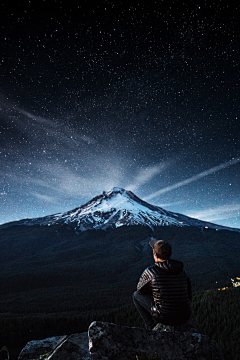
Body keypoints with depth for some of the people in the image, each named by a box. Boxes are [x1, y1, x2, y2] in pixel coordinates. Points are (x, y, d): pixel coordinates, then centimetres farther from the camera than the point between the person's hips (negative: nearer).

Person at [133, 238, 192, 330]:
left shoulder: (150, 271, -14)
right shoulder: (182, 271, 0)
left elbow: (140, 290, 5)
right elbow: (188, 296, 12)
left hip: (164, 317, -5)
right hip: (185, 317, 5)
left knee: (136, 295, 16)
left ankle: (151, 327, 11)